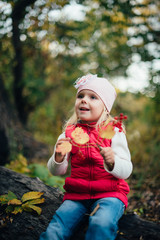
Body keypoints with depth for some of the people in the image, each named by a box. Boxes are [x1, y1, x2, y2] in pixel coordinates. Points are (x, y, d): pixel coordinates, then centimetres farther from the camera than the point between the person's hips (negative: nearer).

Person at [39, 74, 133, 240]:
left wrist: (112, 162, -29)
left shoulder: (114, 133, -1)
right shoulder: (69, 133, 7)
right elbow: (57, 171, 8)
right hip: (76, 194, 2)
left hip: (109, 194, -2)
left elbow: (126, 171, -7)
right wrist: (59, 157, -15)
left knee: (102, 224, -31)